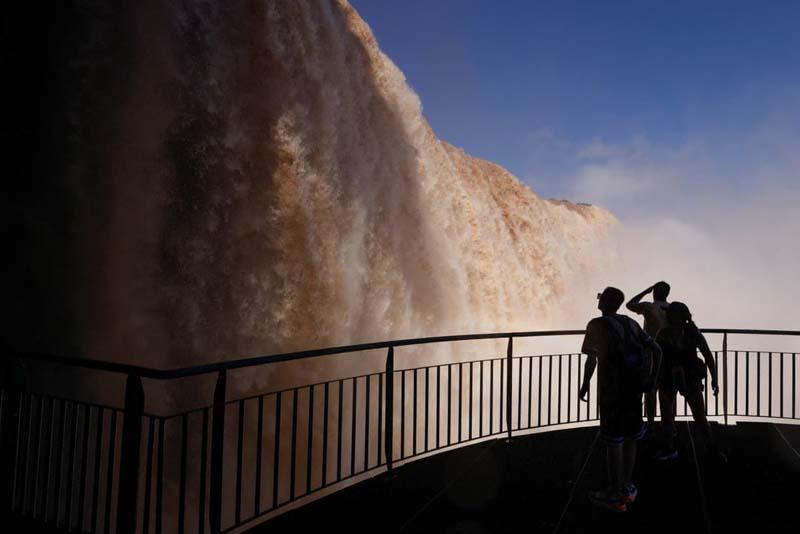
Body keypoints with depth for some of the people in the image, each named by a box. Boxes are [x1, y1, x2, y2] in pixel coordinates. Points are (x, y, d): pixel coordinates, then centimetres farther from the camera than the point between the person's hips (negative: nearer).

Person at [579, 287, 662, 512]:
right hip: (634, 390, 6)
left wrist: (585, 386, -7)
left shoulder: (597, 325, -10)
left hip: (611, 391, -6)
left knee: (613, 441, 1)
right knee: (630, 438, 16)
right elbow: (656, 350, 10)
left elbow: (592, 360, -18)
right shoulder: (631, 323, 9)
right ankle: (626, 487, 28)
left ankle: (615, 495, 10)